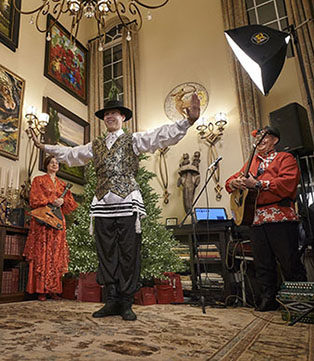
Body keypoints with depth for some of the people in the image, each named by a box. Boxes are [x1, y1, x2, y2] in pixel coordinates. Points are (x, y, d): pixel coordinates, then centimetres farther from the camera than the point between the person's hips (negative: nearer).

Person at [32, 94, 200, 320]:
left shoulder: (133, 140, 10)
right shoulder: (95, 146, 22)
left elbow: (162, 136, -3)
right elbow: (70, 154, 33)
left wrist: (188, 121, -17)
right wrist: (45, 147, 38)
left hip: (128, 202, -4)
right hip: (102, 204, 4)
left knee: (129, 253, -3)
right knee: (106, 253, 4)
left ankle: (126, 304, 7)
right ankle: (112, 301, 13)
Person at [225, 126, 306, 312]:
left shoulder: (285, 158, 6)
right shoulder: (251, 163, 24)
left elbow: (288, 183, -12)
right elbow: (231, 181, 24)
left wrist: (258, 184, -17)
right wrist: (234, 183, -1)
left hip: (280, 218, -5)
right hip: (256, 220, 6)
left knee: (290, 263, -1)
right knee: (262, 264, 9)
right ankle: (269, 299, 21)